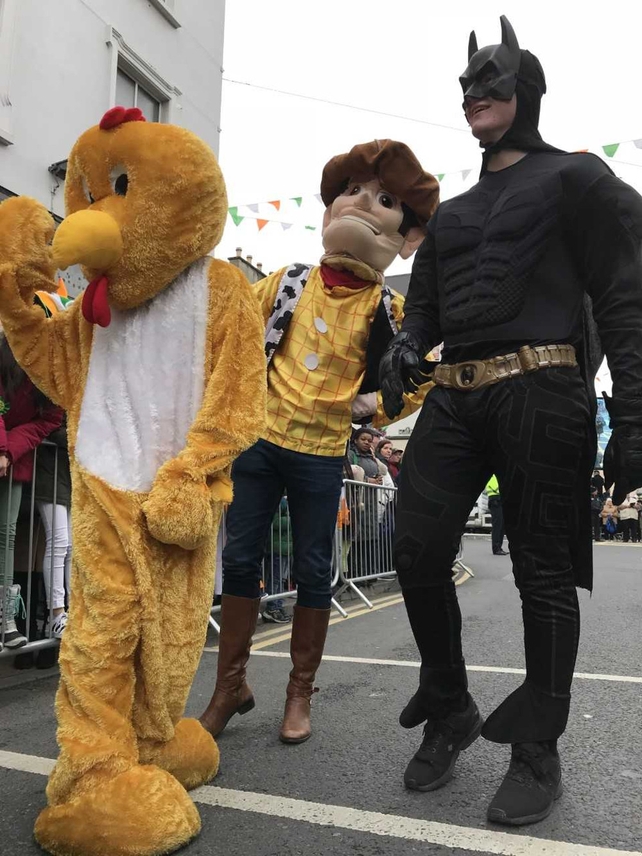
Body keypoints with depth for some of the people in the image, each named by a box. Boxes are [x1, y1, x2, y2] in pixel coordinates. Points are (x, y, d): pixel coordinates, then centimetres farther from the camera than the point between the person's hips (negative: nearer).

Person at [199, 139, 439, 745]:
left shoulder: (387, 310, -1)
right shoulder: (289, 282, 4)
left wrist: (371, 406, -6)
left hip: (322, 451, -1)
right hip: (259, 438, 2)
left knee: (313, 571, 6)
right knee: (240, 559, 5)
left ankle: (300, 693, 24)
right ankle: (231, 684, 22)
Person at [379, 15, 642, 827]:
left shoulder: (575, 177, 9)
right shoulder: (449, 213, 26)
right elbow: (424, 305, 24)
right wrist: (404, 346, -2)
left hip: (540, 390, -5)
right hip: (454, 397, 6)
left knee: (543, 574, -1)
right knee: (418, 552, -3)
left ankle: (537, 754, 14)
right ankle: (448, 711, 19)